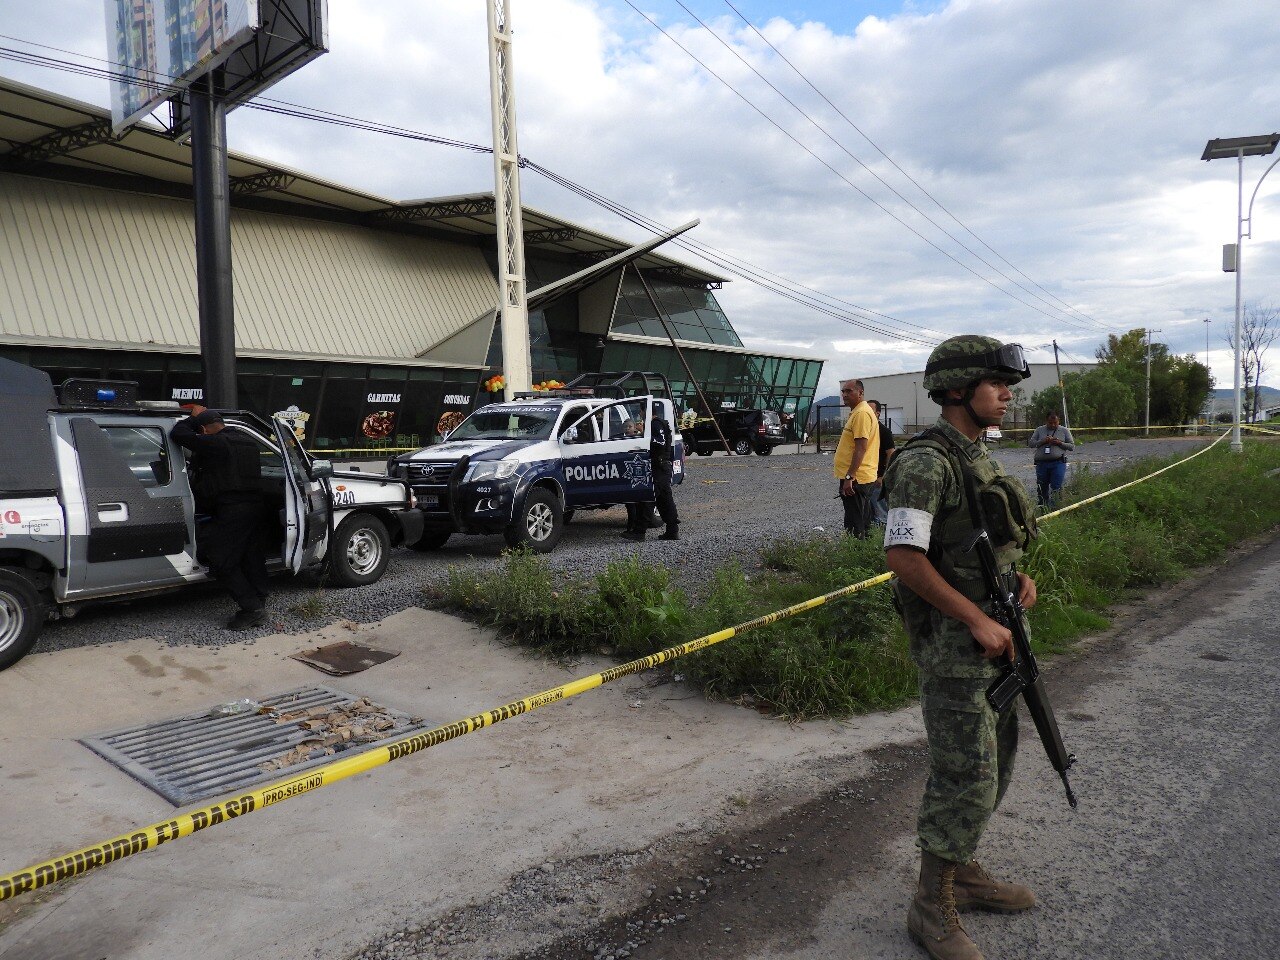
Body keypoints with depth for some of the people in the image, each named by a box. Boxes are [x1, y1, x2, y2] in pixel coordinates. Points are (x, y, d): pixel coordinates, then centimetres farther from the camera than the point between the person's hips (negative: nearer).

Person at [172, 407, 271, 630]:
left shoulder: (214, 444, -10)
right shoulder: (249, 443, 17)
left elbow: (178, 434, -6)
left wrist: (194, 417, 11)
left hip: (231, 511, -8)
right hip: (255, 506, 8)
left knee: (223, 564, -2)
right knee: (252, 559, 12)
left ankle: (252, 608, -7)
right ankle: (259, 608, 15)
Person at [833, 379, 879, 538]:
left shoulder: (861, 413, -16)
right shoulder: (857, 412, 18)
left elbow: (861, 448, -23)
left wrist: (849, 477, -25)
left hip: (855, 478, -11)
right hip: (862, 477, 11)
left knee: (854, 526, -6)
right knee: (863, 523, 16)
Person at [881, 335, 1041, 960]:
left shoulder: (975, 457, 11)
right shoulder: (927, 462, -19)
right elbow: (903, 556, -26)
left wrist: (1015, 576, 4)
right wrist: (978, 620, -22)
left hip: (991, 637, 10)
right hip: (953, 644, -10)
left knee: (995, 763, 20)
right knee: (965, 781, -2)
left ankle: (961, 872, 37)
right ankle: (932, 909, 16)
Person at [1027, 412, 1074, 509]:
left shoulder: (1064, 431, 9)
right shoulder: (1039, 430, 12)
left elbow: (1072, 446, 7)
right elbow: (1030, 443, 5)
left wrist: (1060, 443, -10)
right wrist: (1043, 441, -11)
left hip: (1058, 463, -2)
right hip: (1041, 463, 2)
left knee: (1056, 489, -8)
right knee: (1042, 489, 7)